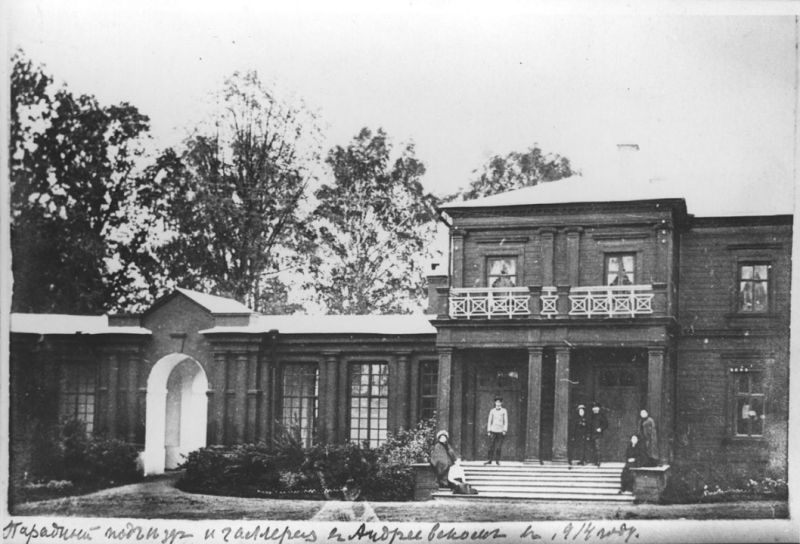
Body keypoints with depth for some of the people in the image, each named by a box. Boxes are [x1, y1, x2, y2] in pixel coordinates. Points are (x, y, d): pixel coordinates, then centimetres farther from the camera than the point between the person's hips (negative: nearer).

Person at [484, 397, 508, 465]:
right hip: (493, 430, 1)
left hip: (500, 431, -1)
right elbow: (489, 421, 8)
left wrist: (505, 431, -7)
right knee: (491, 446, -2)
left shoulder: (504, 411, 2)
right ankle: (490, 460, 3)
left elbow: (506, 421, 2)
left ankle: (497, 460, 6)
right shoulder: (492, 411, 6)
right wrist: (489, 431, 2)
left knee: (499, 447, -1)